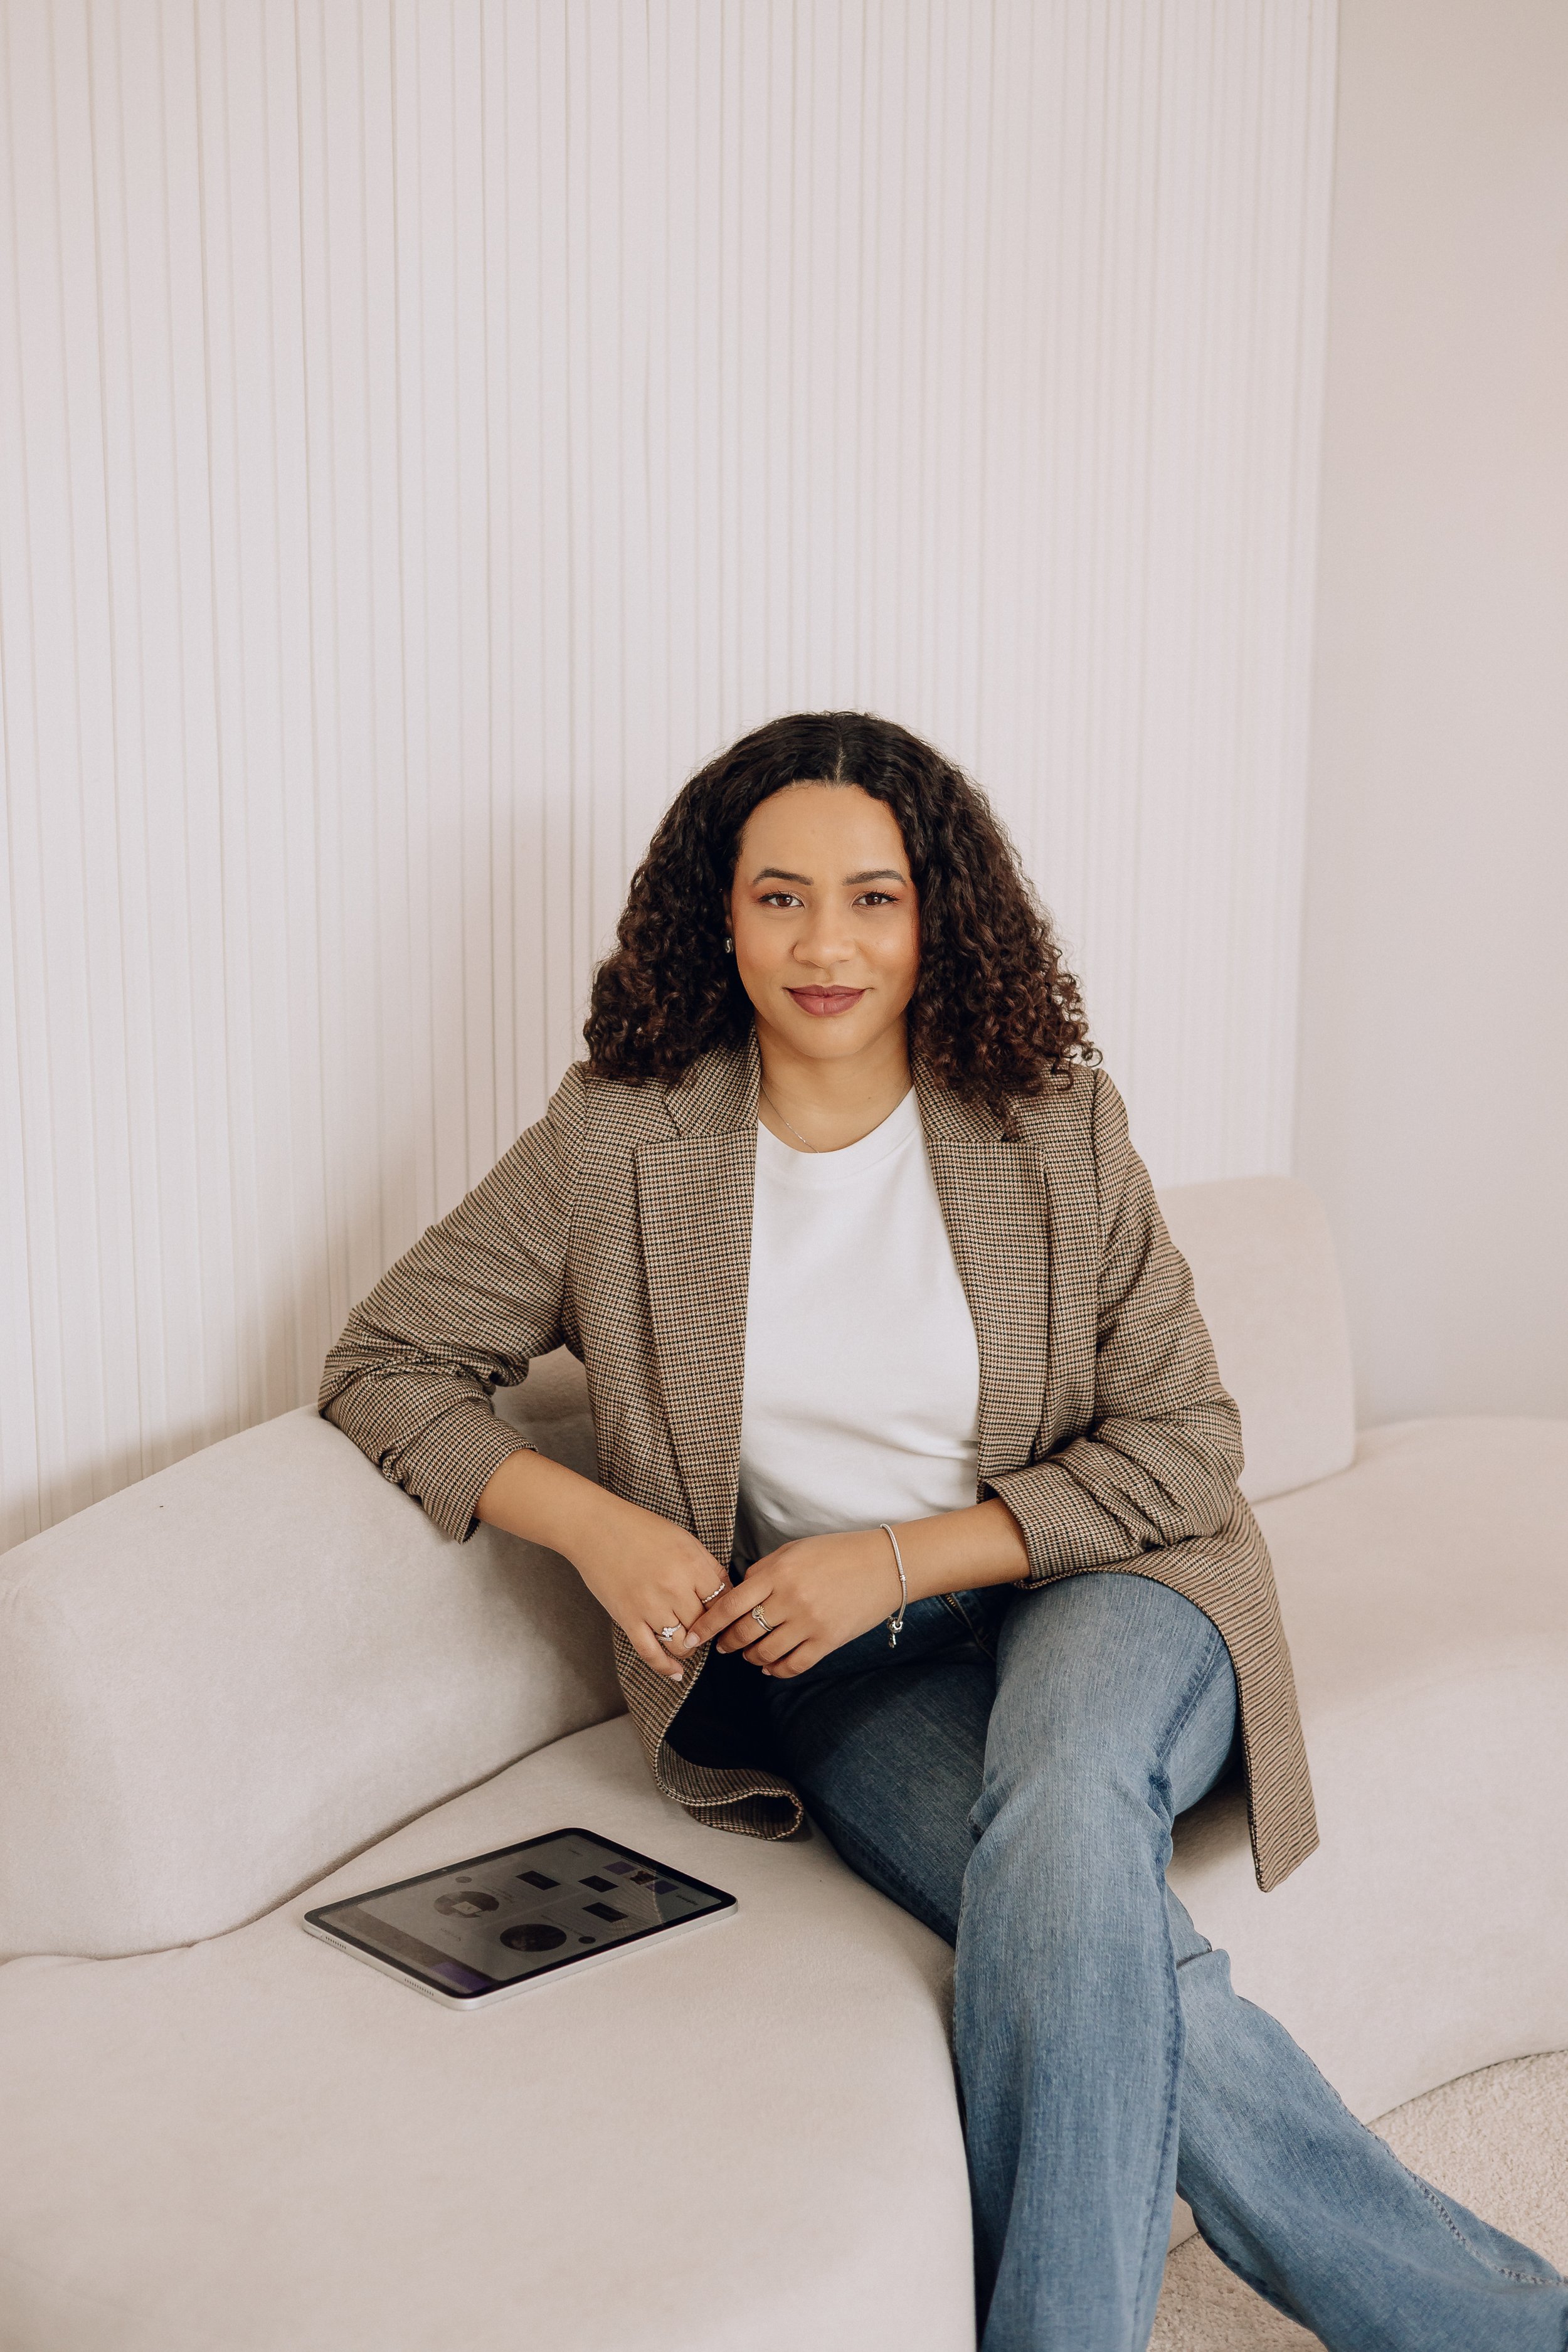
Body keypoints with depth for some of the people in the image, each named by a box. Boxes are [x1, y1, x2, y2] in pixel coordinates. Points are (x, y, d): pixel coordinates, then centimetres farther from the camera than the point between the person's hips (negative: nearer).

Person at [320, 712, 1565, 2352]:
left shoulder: (1054, 1128, -4)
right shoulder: (624, 1141, -5)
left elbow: (1182, 1450, -3)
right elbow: (383, 1363, 1)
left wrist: (896, 1557, -14)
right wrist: (596, 1525, -15)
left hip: (1090, 1601, 0)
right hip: (828, 1670, 0)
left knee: (1059, 1812, -35)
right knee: (1115, 1965, -26)